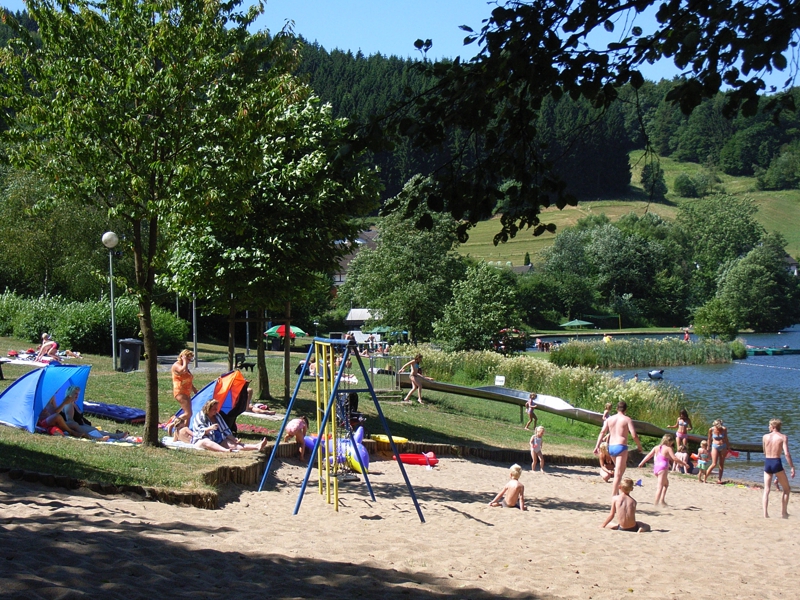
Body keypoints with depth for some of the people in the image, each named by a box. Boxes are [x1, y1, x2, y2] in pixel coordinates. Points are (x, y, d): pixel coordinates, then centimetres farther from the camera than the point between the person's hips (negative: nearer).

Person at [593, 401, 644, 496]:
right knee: (618, 473, -4)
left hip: (611, 447, 5)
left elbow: (602, 432, 3)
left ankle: (616, 491, 21)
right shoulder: (627, 419, -2)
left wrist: (597, 446, 3)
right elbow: (634, 435, -9)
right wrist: (639, 446, 5)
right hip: (621, 447, -5)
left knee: (619, 469, 24)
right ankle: (614, 494, -9)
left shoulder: (609, 419, 10)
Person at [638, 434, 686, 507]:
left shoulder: (656, 447, 12)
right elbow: (674, 458, -9)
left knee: (666, 483, 23)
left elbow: (649, 456, 13)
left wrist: (641, 463, 19)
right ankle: (656, 502, -15)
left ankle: (661, 500, 14)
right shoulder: (668, 448, -4)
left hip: (656, 468, 7)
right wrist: (683, 463, -1)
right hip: (663, 468, -7)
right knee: (660, 486, -7)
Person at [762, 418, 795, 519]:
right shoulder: (783, 437, -4)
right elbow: (787, 453, -14)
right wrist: (792, 468, -12)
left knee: (766, 490, 7)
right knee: (787, 489, 13)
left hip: (767, 463, 3)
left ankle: (765, 513, -4)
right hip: (776, 463, -3)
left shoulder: (765, 437, 5)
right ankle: (783, 513, 10)